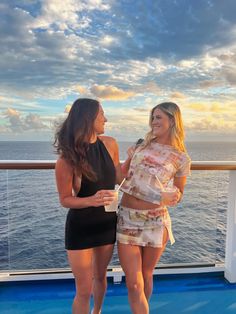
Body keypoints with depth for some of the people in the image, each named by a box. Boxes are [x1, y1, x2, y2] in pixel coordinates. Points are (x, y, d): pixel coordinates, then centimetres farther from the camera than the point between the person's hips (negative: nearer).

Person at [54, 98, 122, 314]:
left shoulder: (110, 144, -5)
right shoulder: (68, 156, -18)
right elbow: (65, 200, -13)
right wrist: (91, 200, -30)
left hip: (107, 222, 5)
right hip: (80, 226, -4)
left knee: (100, 276, 25)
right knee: (84, 290, 6)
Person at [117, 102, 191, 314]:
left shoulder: (181, 158, -2)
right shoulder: (141, 145, 5)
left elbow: (179, 193, 8)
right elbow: (121, 173, 14)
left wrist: (173, 196, -12)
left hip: (156, 221, -1)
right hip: (127, 219, 2)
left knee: (146, 275, 19)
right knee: (134, 283, 1)